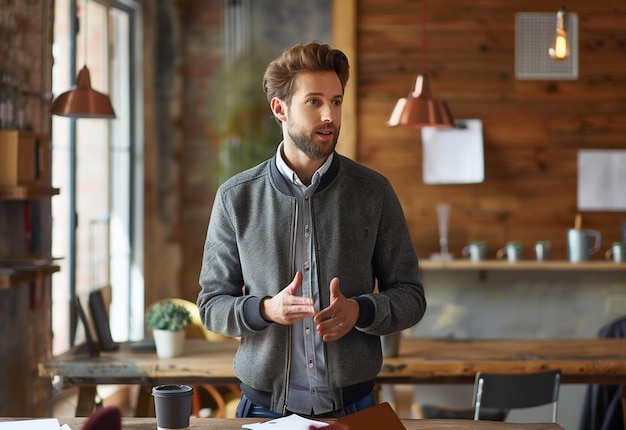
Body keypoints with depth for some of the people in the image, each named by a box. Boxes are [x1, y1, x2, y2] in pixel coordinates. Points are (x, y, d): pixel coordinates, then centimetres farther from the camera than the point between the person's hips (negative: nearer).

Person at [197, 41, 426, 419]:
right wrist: (265, 310, -18)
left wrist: (359, 311, -19)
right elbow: (211, 304, 2)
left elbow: (410, 296, 1)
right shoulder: (237, 198, -2)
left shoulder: (374, 192, -2)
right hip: (266, 407, 0)